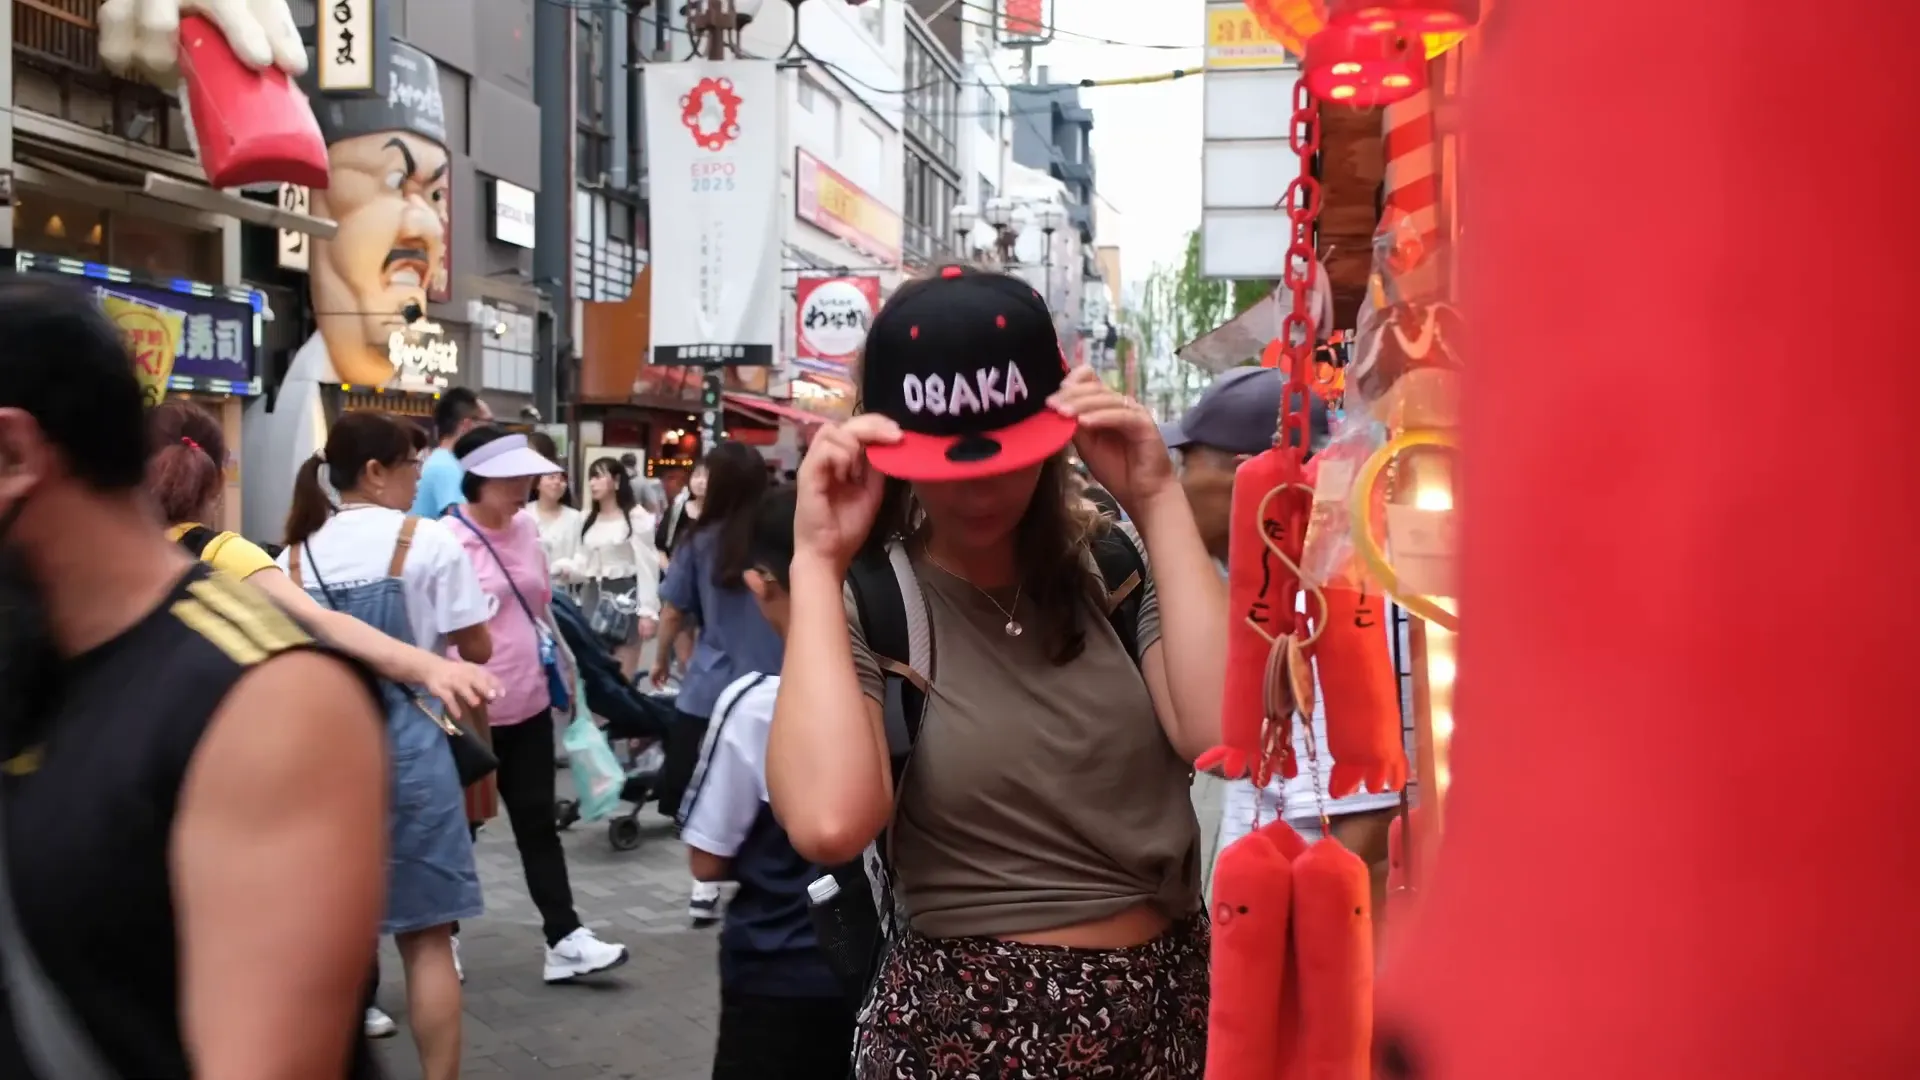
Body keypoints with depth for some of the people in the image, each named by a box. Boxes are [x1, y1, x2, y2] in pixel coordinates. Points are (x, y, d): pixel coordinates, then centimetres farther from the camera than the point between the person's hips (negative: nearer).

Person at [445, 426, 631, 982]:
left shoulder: (526, 525, 5)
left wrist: (563, 662, 17)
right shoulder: (445, 540, -16)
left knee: (538, 822, 9)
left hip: (529, 703, 6)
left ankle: (564, 939, 12)